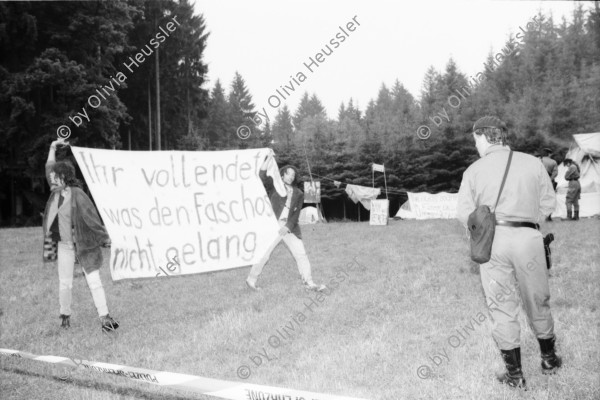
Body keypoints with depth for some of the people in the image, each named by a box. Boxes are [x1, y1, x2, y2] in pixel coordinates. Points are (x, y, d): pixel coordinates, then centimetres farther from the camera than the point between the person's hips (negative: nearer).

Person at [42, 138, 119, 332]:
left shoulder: (77, 195, -18)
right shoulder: (56, 192, 2)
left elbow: (92, 218, -16)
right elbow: (49, 167, 17)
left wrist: (105, 239, -12)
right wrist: (53, 147, 19)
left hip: (84, 244, -6)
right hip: (64, 245, 6)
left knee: (94, 281, -6)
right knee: (65, 283, 10)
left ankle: (105, 318, -5)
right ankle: (65, 315, 26)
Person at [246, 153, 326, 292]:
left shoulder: (298, 194, 11)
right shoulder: (274, 186, 5)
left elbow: (296, 214, 3)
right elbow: (262, 175, -12)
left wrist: (287, 227, -12)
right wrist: (269, 159, -16)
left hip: (290, 228, 3)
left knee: (301, 254, -3)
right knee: (264, 255, -2)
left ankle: (309, 283, 2)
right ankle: (251, 279, 15)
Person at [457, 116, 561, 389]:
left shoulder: (474, 170, 0)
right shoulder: (532, 163, 3)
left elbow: (464, 213, -4)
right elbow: (548, 203, 5)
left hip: (492, 240, -1)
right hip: (528, 237, 1)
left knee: (502, 306, 8)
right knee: (537, 301, 18)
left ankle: (515, 374, 13)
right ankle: (549, 359, 35)